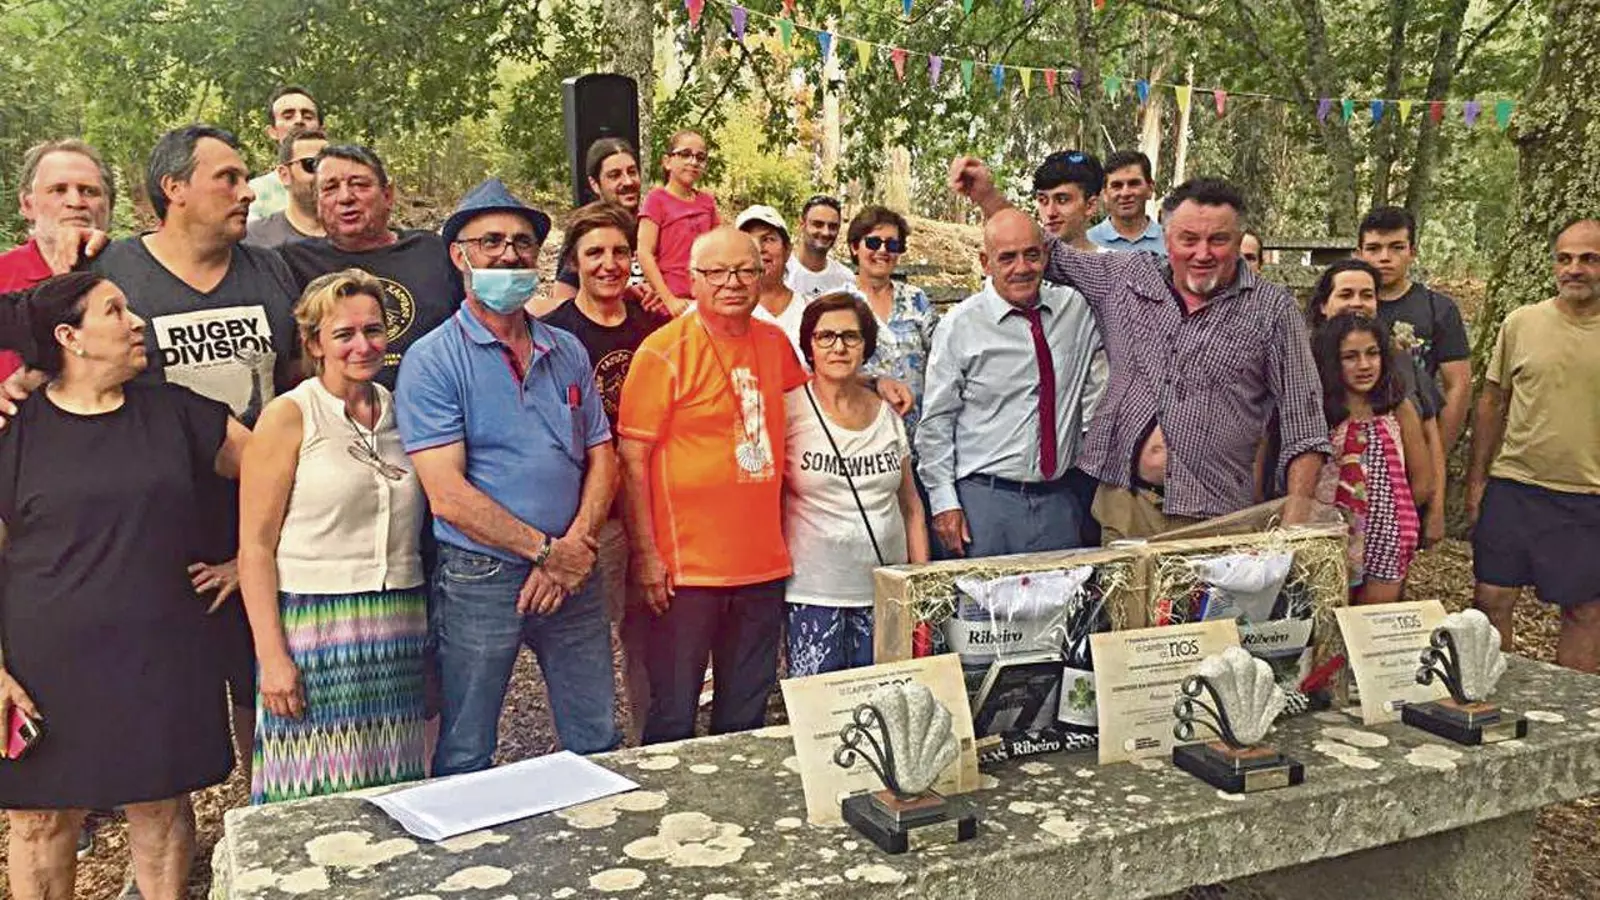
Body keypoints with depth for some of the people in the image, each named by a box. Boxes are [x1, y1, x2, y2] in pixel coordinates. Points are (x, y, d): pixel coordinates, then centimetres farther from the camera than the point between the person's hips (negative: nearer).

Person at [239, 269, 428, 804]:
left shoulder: (401, 412, 10)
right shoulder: (289, 417, -4)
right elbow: (255, 545, -7)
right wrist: (272, 656, -14)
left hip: (399, 634, 5)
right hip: (314, 628, -4)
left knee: (393, 798, 10)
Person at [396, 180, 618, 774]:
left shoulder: (568, 352, 9)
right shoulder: (432, 361, -8)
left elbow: (601, 459, 7)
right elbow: (448, 496, -15)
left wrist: (574, 551, -9)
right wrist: (547, 551, -14)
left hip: (572, 575, 5)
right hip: (478, 581, -4)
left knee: (600, 747, 14)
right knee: (466, 761, 9)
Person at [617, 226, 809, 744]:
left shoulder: (774, 343, 8)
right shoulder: (663, 352, -10)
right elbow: (633, 458, -10)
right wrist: (645, 554, -12)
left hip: (763, 563, 5)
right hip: (687, 567, -5)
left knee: (746, 719, 17)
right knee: (674, 720, 5)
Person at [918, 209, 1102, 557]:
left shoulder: (1076, 307, 6)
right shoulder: (960, 326, -6)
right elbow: (935, 423, -4)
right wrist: (944, 503, -8)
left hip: (1058, 499, 4)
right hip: (983, 499, -3)